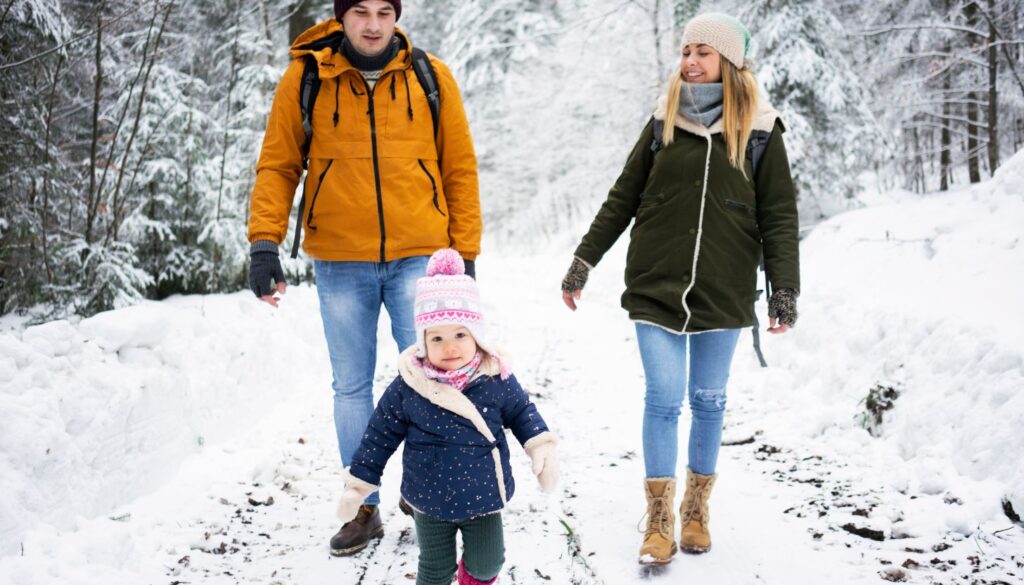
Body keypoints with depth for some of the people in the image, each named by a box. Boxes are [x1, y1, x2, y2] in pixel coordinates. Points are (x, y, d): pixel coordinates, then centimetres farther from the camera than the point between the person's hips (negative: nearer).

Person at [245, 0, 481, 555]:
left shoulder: (431, 77, 2)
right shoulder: (305, 77, 0)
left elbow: (460, 168, 5)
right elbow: (277, 166, 2)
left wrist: (465, 253, 2)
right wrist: (264, 243, -9)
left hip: (418, 256, 0)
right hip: (339, 263, 1)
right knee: (351, 386, 10)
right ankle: (364, 508, 23)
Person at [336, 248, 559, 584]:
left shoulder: (496, 379, -12)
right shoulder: (408, 387, -14)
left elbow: (521, 412, 5)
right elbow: (381, 434, -3)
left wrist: (542, 449, -6)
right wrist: (358, 485, 1)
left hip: (483, 496, 1)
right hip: (430, 500, -1)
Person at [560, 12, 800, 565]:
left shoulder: (760, 130, 2)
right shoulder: (663, 121, 6)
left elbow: (778, 216, 2)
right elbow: (622, 199, 8)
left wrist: (784, 289, -4)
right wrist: (583, 261, 7)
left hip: (722, 293, 0)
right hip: (656, 288, 0)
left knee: (709, 401, 9)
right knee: (663, 400, -4)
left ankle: (696, 509, 25)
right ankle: (659, 522, 5)